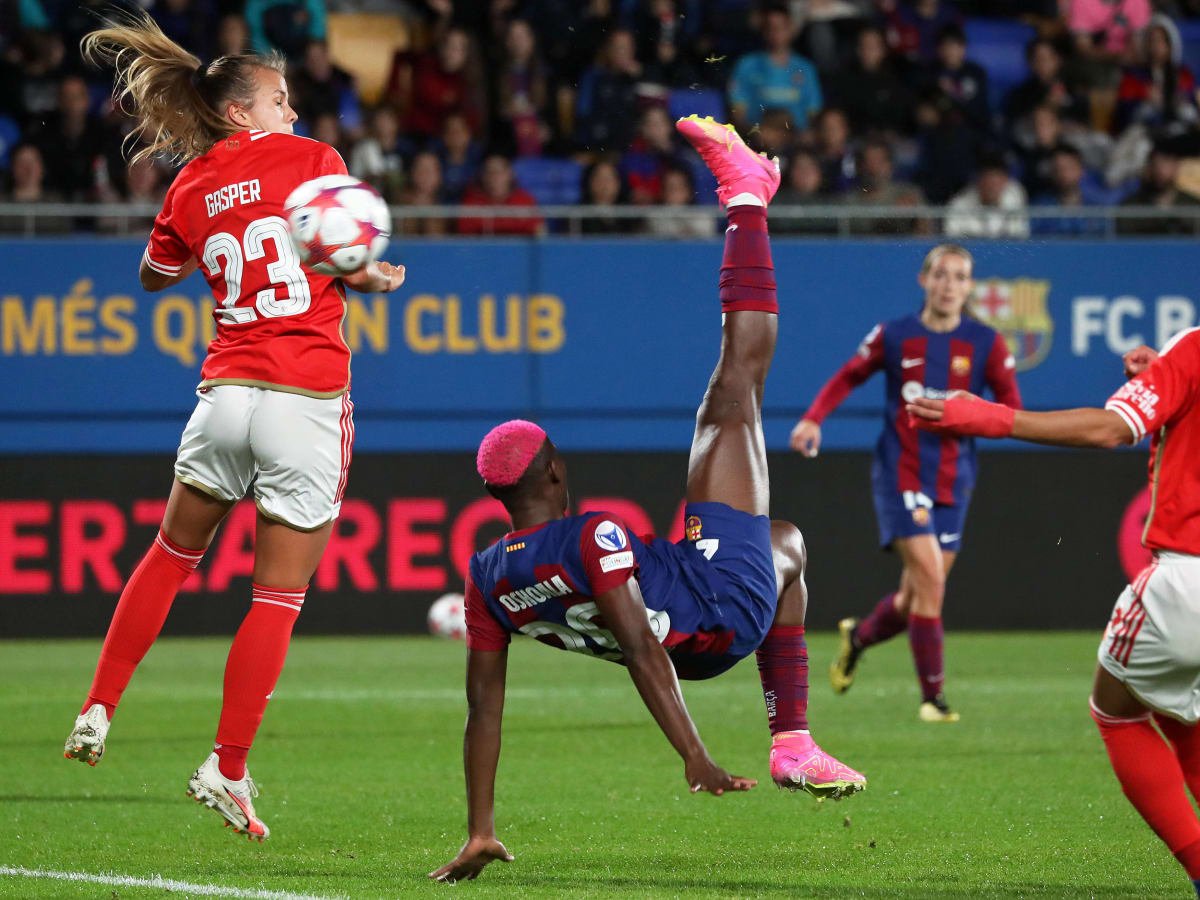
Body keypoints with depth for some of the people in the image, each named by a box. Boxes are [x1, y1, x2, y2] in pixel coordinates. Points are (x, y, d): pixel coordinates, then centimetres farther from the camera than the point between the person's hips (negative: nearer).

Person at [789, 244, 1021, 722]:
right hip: (901, 473, -3)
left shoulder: (986, 344, -1)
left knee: (916, 597, 8)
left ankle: (858, 636, 41)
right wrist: (813, 418, -3)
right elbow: (847, 377, 12)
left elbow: (1012, 410, 0)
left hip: (952, 483, 3)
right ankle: (932, 696, -9)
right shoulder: (894, 336, -1)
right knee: (930, 578, -17)